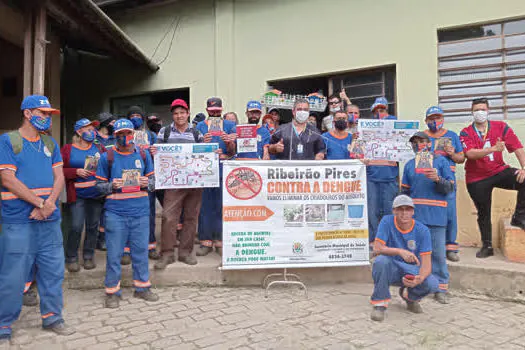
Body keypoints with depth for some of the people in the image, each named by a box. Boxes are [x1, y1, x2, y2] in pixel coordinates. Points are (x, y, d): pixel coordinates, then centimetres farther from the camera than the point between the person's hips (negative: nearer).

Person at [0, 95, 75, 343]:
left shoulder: (50, 143, 14)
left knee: (53, 271, 10)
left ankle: (52, 317, 25)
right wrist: (41, 203, -14)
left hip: (50, 220, 5)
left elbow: (59, 177, 8)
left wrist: (49, 204, -9)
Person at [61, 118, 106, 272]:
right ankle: (71, 258, 12)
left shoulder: (99, 148, 10)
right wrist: (76, 172, -13)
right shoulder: (67, 149, 2)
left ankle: (88, 256, 23)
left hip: (96, 194, 3)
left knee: (93, 226, 8)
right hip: (77, 194, -3)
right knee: (76, 226, -6)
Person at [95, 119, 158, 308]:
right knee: (114, 253, 3)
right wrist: (112, 186, -15)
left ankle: (142, 287, 24)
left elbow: (152, 179, 13)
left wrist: (146, 183, -9)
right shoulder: (107, 157, 3)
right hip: (115, 212, -2)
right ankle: (112, 291, 17)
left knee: (141, 250, 9)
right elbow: (99, 184, 5)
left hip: (140, 210, 2)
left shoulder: (144, 154, 10)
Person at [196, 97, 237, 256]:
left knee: (222, 205, 1)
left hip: (224, 167, 0)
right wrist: (203, 142, -14)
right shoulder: (200, 126, 13)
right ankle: (206, 241, 8)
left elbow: (233, 151, 5)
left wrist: (229, 143, -16)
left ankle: (220, 240, 9)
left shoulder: (230, 125, 12)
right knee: (205, 204, 1)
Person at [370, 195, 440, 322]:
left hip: (412, 270, 2)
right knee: (381, 260, -34)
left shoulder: (422, 230, -9)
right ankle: (380, 303, -15)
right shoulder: (387, 222, -11)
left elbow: (426, 262, -14)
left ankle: (409, 295, 11)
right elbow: (377, 248, -20)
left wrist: (419, 278, -36)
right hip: (390, 269, -2)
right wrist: (400, 251, -37)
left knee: (433, 284, -26)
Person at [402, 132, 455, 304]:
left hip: (436, 214, -3)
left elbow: (450, 187, 0)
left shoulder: (441, 161, 5)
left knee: (438, 252, -1)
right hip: (415, 215, 3)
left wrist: (437, 179, -18)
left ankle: (441, 288, 10)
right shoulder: (409, 165, 14)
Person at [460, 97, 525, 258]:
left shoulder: (501, 127, -1)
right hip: (477, 179, -1)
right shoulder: (466, 133, -6)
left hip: (499, 171, 1)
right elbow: (470, 154, -22)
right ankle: (487, 246, 26)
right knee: (483, 213, 8)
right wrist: (493, 149, -34)